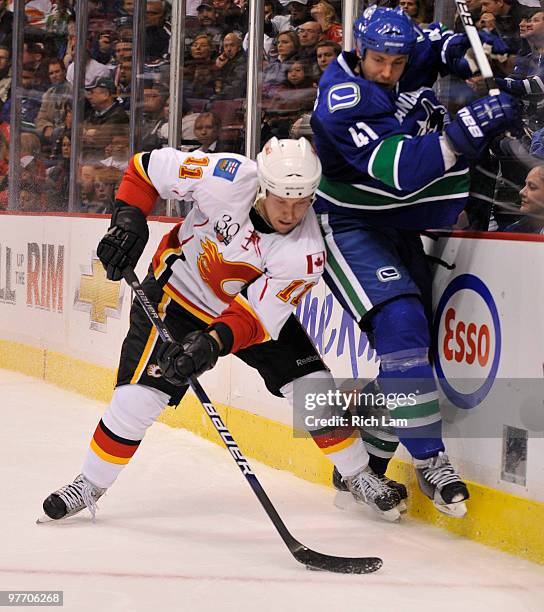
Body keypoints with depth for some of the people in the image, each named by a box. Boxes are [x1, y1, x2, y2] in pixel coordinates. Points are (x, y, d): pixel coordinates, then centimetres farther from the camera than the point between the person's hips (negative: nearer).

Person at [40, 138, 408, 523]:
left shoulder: (306, 254, -28)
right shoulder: (227, 178, -31)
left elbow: (258, 316, -30)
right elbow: (148, 166, -17)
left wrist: (213, 342, -47)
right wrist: (129, 218, -28)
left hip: (257, 306, 2)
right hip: (178, 289, -1)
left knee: (314, 388, -7)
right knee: (139, 395, -13)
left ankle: (359, 477, 15)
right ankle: (91, 484, 8)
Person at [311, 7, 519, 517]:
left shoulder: (406, 62, -4)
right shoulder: (343, 102, -25)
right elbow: (399, 172, -35)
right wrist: (462, 131, -43)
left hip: (399, 223, 8)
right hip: (349, 226, -8)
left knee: (411, 342, 6)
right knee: (400, 325, -25)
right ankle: (430, 462, -19)